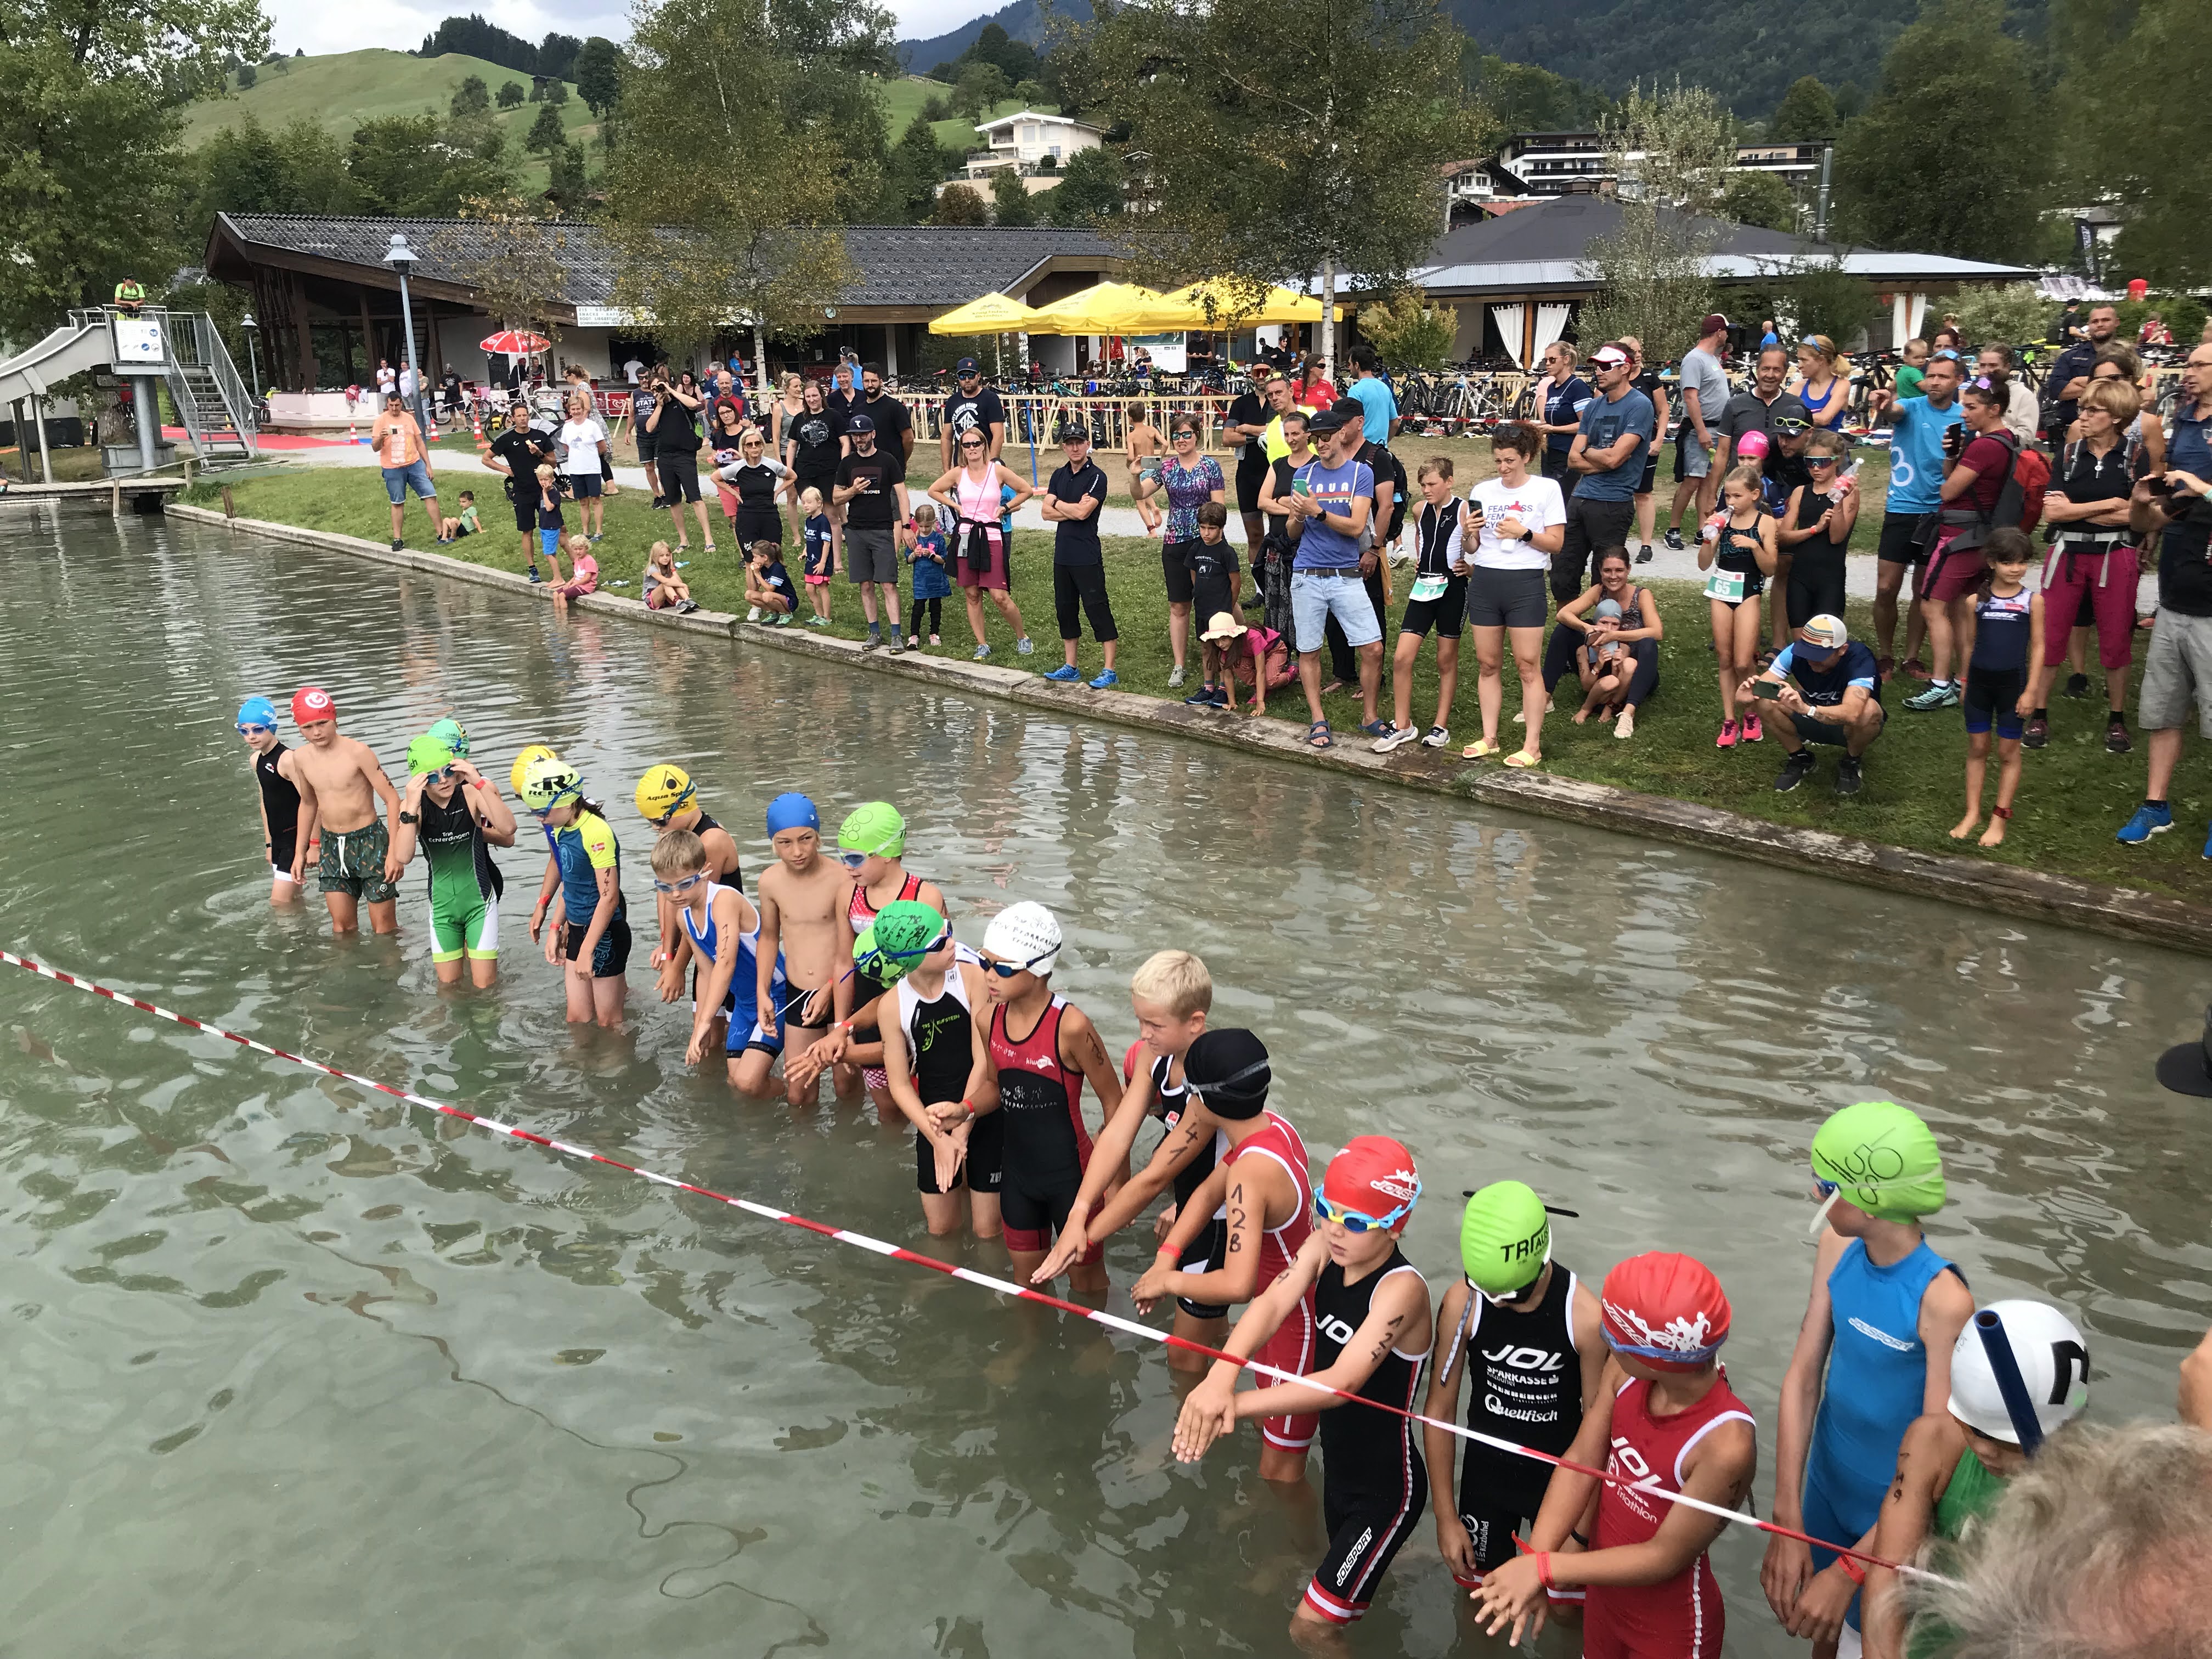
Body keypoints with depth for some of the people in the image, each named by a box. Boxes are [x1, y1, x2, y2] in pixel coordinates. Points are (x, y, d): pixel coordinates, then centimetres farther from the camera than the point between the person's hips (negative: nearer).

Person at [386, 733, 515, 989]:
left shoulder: (471, 794, -13)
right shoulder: (413, 805, -9)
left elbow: (508, 829, -30)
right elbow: (403, 856, -23)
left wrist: (479, 783, -35)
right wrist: (412, 807, -32)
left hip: (480, 901, -2)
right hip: (442, 907, 2)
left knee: (484, 986, 1)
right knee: (447, 985, 14)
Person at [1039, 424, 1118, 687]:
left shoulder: (1097, 476, -9)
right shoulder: (1059, 475, 12)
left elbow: (1083, 512, -19)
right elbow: (1047, 512, 3)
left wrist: (1059, 504, -2)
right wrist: (1073, 510, -11)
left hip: (1087, 555, -7)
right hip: (1063, 554, 7)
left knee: (1097, 609, -5)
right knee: (1065, 610, 13)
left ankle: (1110, 671, -2)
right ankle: (1070, 668, 23)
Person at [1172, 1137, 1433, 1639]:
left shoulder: (1402, 1288, -30)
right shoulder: (1323, 1247, -11)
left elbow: (1342, 1383, -40)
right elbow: (1270, 1303, -28)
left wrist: (1236, 1404, -49)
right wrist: (1222, 1374, -48)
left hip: (1386, 1489, -7)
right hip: (1338, 1469, 7)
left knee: (1309, 1629, 0)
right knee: (1349, 1609, 28)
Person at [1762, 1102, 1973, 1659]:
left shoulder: (1943, 1301, -31)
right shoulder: (1837, 1248, -13)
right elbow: (1802, 1377, -11)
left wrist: (1848, 1571, -26)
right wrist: (1786, 1521, -16)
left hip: (1892, 1513, -4)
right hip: (1825, 1484, 5)